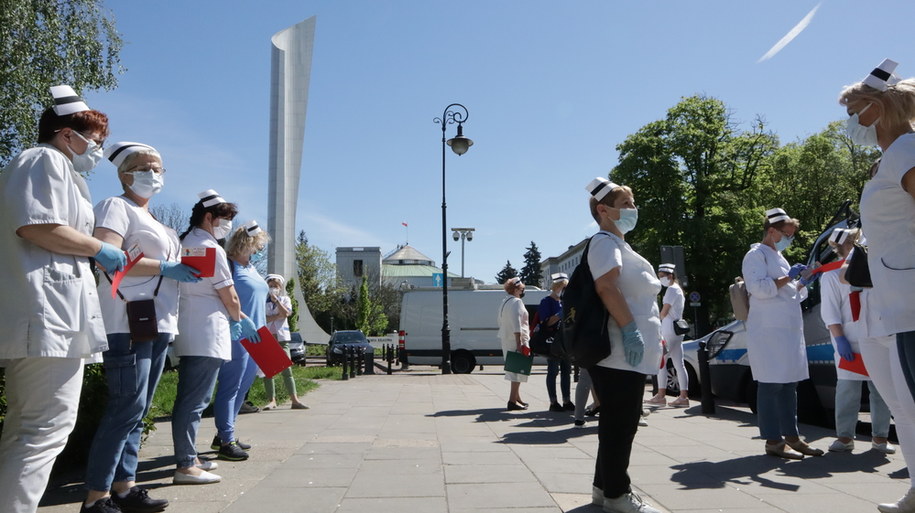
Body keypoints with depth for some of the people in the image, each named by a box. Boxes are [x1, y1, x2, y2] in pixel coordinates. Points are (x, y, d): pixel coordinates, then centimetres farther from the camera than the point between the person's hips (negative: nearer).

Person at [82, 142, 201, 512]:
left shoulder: (152, 220, 25)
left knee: (138, 410, 10)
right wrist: (164, 267, -16)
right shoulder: (116, 207, -2)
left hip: (158, 323, 9)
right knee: (126, 408, -10)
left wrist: (184, 270, 8)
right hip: (129, 322, -9)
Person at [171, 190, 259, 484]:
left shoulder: (184, 244, 16)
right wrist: (238, 318, 11)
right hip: (208, 335, -10)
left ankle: (188, 457, 23)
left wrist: (233, 314, 19)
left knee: (189, 398, 14)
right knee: (195, 401, -7)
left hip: (189, 334, 10)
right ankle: (185, 466, -4)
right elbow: (229, 297, -9)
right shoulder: (211, 248, -11)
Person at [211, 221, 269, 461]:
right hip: (236, 337, -10)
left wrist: (262, 331, 23)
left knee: (242, 387, 14)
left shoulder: (251, 267, 18)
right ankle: (226, 441, -1)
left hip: (253, 337, 10)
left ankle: (223, 435, 24)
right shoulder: (228, 265, -10)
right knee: (230, 388, -5)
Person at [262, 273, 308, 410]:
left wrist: (276, 300, -9)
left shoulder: (285, 299, 13)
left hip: (281, 338, 0)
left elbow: (286, 313, -5)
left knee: (287, 369, -3)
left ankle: (295, 400, -5)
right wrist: (278, 316, -10)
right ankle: (271, 400, 5)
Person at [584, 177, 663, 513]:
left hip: (628, 352, 11)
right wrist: (629, 328, -28)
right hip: (620, 351, -11)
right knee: (620, 422, -6)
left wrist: (649, 335, 24)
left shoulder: (619, 244, 25)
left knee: (620, 421, 14)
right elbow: (606, 287, -23)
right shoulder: (605, 241, -8)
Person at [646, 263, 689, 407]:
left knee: (661, 361, -7)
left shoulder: (671, 289, -9)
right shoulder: (678, 290, 21)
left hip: (669, 329, -10)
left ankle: (661, 395, -6)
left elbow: (664, 311, -10)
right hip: (677, 328, 10)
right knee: (679, 364, 5)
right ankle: (683, 396, 3)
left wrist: (660, 320, 8)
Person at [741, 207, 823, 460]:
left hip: (789, 330, 9)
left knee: (789, 385, 10)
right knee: (771, 385, -7)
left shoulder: (779, 258, 23)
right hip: (768, 330, -9)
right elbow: (759, 288, -18)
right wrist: (788, 277, -14)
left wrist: (802, 283, 12)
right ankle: (773, 441, -4)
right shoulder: (756, 255, -5)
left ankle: (791, 437, 16)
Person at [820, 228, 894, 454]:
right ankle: (845, 437, 6)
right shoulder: (832, 275, 1)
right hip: (850, 343, -5)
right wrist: (840, 339, -15)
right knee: (848, 390, -3)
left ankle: (880, 437, 15)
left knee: (882, 390, 5)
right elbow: (829, 312, -6)